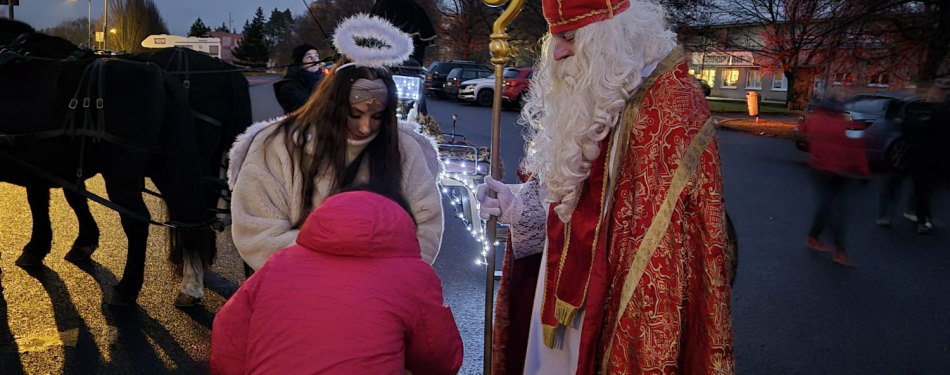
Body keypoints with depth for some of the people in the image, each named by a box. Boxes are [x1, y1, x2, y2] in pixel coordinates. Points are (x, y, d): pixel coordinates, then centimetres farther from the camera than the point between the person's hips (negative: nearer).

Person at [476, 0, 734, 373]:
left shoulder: (670, 104, -18)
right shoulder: (584, 99, 8)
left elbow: (672, 242, -22)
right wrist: (520, 205, -2)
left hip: (614, 315, -7)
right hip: (564, 298, 8)